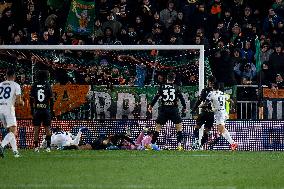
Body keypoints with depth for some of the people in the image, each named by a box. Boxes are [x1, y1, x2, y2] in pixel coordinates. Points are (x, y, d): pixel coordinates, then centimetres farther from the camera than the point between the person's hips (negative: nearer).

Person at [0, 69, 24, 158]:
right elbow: (18, 101, -5)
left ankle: (15, 151, 13)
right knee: (13, 132, -7)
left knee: (11, 131, 16)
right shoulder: (16, 85, 1)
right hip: (9, 108, -6)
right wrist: (22, 102, 17)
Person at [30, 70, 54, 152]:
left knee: (36, 129, 5)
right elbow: (51, 100, -2)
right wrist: (52, 111, 6)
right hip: (46, 110, -1)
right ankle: (48, 146, 0)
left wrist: (32, 110, 12)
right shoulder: (48, 86, -3)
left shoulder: (34, 86, 1)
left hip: (37, 110, 1)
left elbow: (31, 100, 3)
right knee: (47, 129, 6)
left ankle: (36, 147, 0)